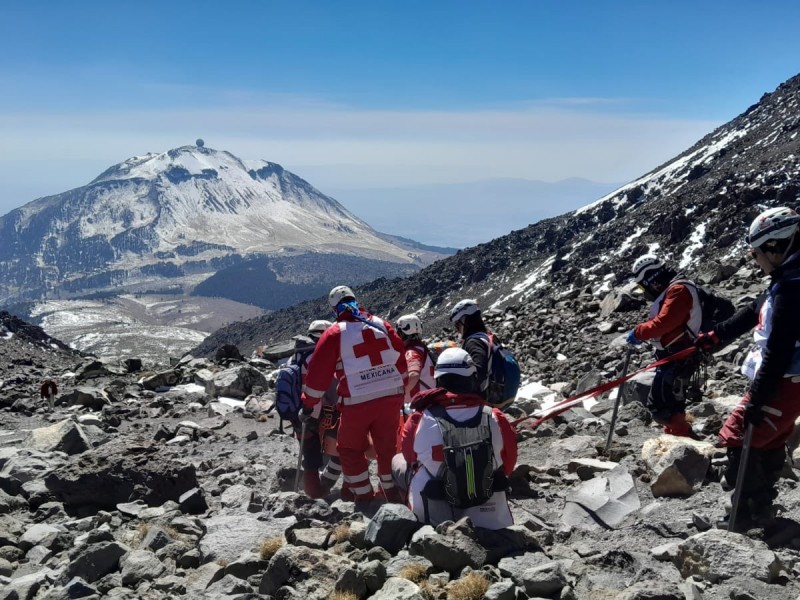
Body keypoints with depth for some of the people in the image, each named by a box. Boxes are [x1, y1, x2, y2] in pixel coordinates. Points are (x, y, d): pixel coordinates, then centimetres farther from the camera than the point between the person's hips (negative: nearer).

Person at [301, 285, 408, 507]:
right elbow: (400, 358, 12)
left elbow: (318, 371, -4)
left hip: (357, 403, -4)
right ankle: (393, 494, 27)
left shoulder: (335, 333, -5)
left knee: (350, 448, 16)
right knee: (387, 446, 18)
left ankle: (363, 496, 16)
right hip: (391, 397, 4)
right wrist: (400, 390, 23)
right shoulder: (381, 324, 7)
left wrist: (309, 403, 7)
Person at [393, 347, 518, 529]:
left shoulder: (420, 420, -17)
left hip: (434, 520, -1)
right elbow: (509, 464, 2)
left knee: (398, 460, 20)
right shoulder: (495, 418, -15)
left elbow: (410, 457, 4)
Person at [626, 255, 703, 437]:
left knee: (659, 405, -12)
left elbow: (664, 322, -27)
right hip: (673, 357, 11)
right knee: (670, 404, 18)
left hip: (678, 359, -11)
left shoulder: (678, 290, -16)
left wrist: (638, 332, -16)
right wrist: (641, 332, 3)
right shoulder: (670, 290, 17)